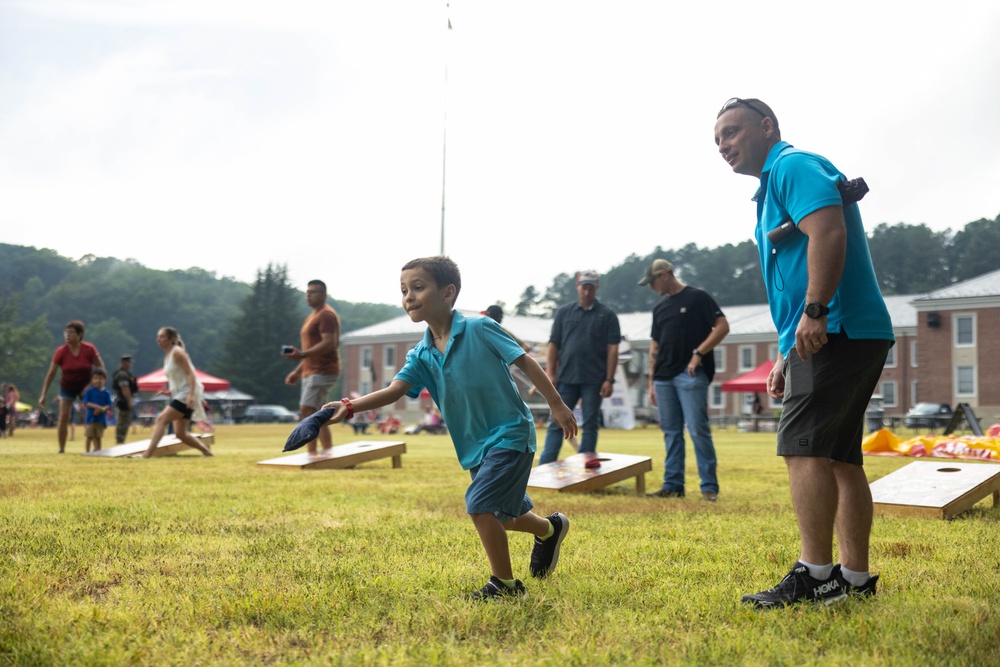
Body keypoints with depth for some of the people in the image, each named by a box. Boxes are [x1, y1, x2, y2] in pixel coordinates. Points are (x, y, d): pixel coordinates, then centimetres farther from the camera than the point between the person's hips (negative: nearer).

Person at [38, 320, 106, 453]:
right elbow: (51, 374, -9)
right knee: (63, 417, -8)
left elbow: (101, 368, -8)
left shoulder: (89, 349, -16)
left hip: (86, 386, 0)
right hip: (67, 387, 0)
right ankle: (61, 449, 1)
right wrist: (43, 395, -11)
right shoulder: (61, 351, -14)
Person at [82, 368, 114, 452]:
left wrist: (101, 409, -17)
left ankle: (98, 451, 8)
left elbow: (109, 405, 0)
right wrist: (96, 406, -20)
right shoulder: (89, 391, 0)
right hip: (91, 417, -1)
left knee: (98, 437, 5)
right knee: (89, 436, 0)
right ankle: (87, 451, 7)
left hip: (101, 418, 1)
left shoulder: (106, 393, 3)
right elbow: (86, 403, -7)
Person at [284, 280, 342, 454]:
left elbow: (329, 343, -23)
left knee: (307, 411, -17)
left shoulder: (326, 315, -11)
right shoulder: (314, 316, 21)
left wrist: (302, 354, -32)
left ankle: (312, 453, -19)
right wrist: (298, 371, 21)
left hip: (323, 370, -11)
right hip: (311, 372, 11)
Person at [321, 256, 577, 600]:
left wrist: (557, 404, -8)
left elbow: (525, 362, -9)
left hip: (510, 434, -7)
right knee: (503, 514, 19)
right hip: (474, 446, 7)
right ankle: (550, 529, 49)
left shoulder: (480, 330, -15)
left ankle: (505, 583, -1)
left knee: (480, 506, -17)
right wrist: (351, 406, -27)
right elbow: (395, 390, -12)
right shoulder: (421, 355, 1)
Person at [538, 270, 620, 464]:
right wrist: (550, 373, 0)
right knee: (556, 423, 1)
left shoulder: (607, 315, 3)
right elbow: (553, 345, 8)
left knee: (590, 425, 5)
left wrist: (609, 379, -7)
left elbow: (612, 349, 0)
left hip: (593, 380, -1)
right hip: (566, 378, 1)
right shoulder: (564, 312, 9)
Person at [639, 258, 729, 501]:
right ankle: (672, 485, 12)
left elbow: (722, 326, -8)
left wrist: (698, 354, -14)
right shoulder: (659, 307, 18)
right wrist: (651, 383, 15)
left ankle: (709, 486, -3)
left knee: (698, 430, -9)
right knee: (671, 433, 7)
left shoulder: (698, 298, -1)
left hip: (690, 375, -7)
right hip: (664, 378, 7)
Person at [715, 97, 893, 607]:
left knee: (804, 445, -14)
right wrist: (786, 355, 25)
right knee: (840, 456, 9)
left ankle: (814, 574, -15)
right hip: (846, 336, 11)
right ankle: (854, 577, 12)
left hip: (835, 332, -11)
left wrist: (814, 313, -28)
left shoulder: (793, 166, -4)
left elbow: (828, 231, -22)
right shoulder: (773, 186, 26)